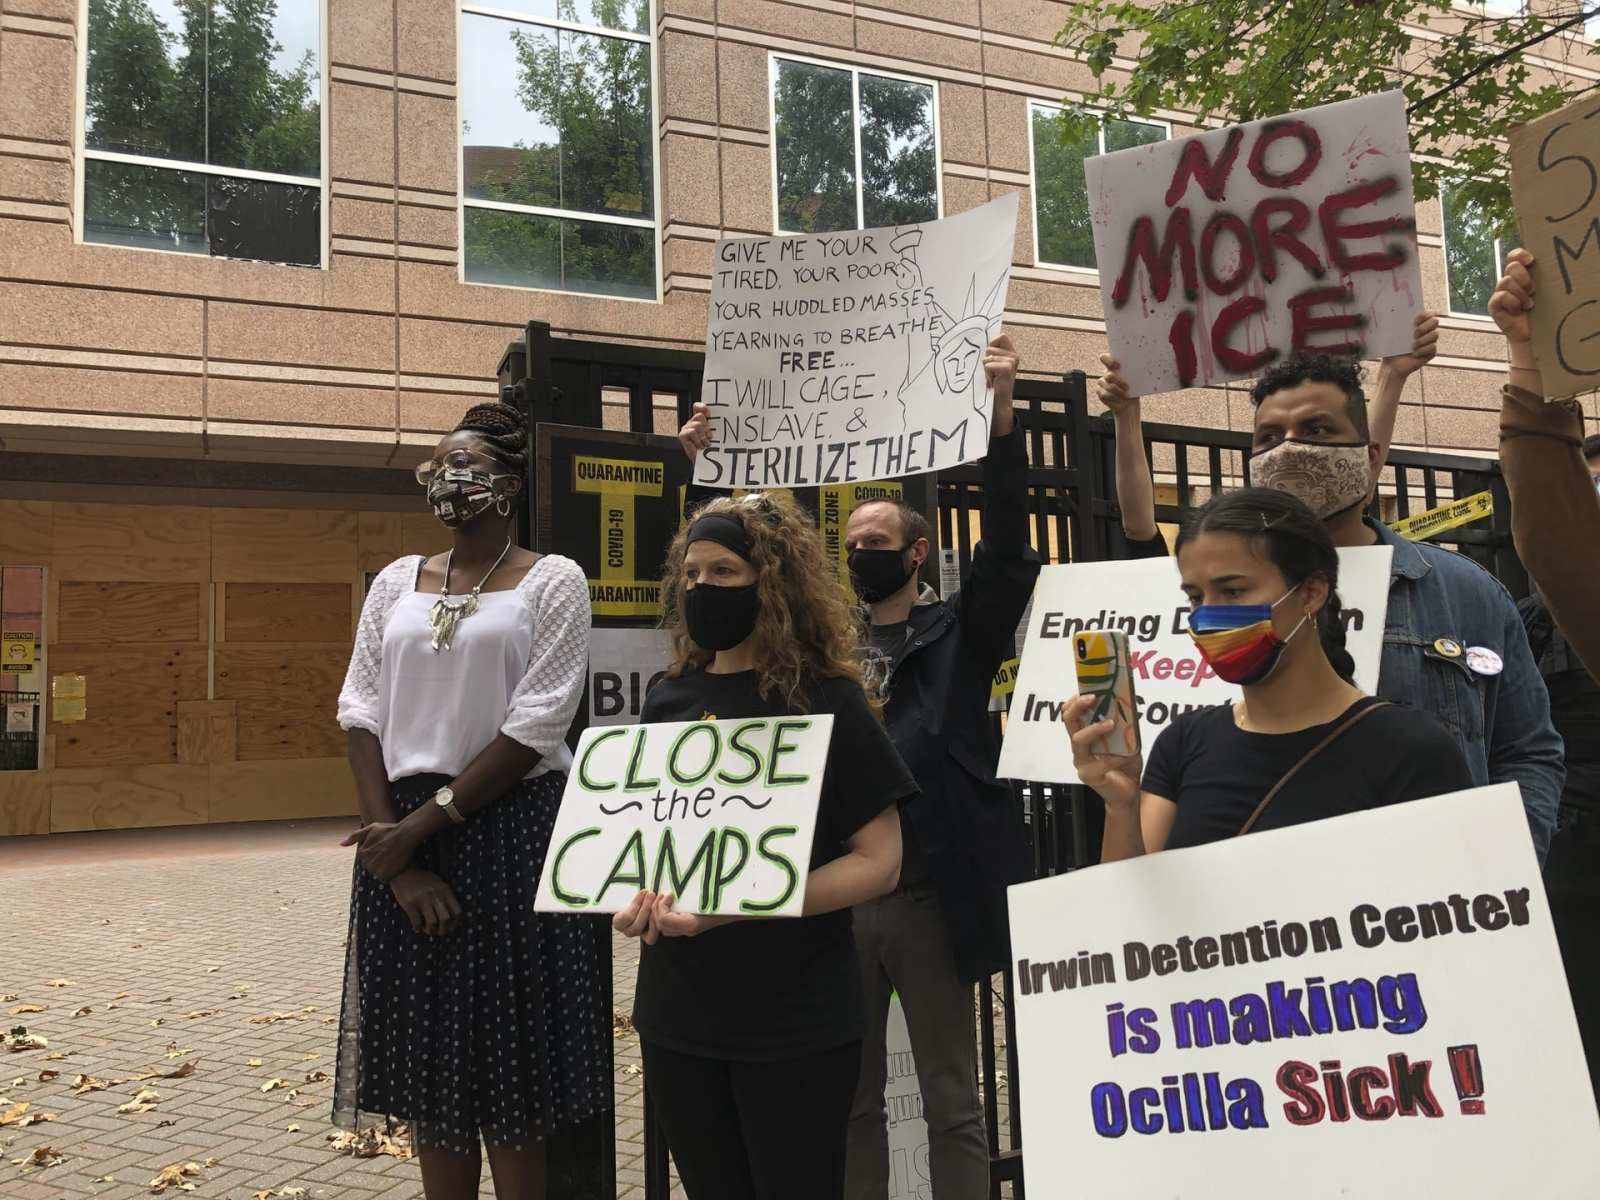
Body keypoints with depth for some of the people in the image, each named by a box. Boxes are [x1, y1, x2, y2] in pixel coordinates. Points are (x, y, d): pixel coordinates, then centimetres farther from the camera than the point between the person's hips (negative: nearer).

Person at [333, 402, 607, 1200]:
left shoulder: (552, 580, -4)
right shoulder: (397, 581, 10)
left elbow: (535, 728, -12)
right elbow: (362, 713, 4)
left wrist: (423, 823, -14)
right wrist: (393, 842, -8)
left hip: (511, 832, -4)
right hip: (405, 836, 5)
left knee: (507, 1056, 4)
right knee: (427, 1048, 12)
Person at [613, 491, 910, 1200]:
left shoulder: (827, 700, -9)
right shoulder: (669, 702, 5)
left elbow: (878, 861, -12)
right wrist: (632, 899, -8)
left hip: (794, 1026, -5)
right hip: (676, 1014, 5)